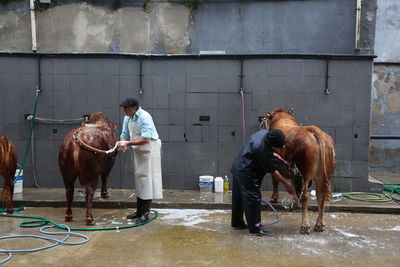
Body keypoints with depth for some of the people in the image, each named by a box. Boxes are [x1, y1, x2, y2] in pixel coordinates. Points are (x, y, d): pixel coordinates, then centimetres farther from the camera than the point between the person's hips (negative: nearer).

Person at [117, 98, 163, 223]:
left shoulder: (144, 117, -21)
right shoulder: (127, 118, 5)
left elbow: (146, 139, -27)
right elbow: (125, 134, 10)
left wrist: (128, 143, -26)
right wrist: (122, 142, -12)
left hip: (149, 150, -9)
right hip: (138, 151, 9)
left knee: (146, 179, -7)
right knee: (139, 180, 14)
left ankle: (145, 213, 0)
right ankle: (139, 211, 24)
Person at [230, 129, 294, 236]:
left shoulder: (263, 132, -4)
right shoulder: (263, 151, -28)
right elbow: (273, 171, -18)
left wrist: (273, 154, 9)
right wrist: (286, 184, -9)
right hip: (247, 174, -10)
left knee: (238, 197, 18)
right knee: (253, 198, -2)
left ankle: (237, 223, 31)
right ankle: (255, 228, 5)